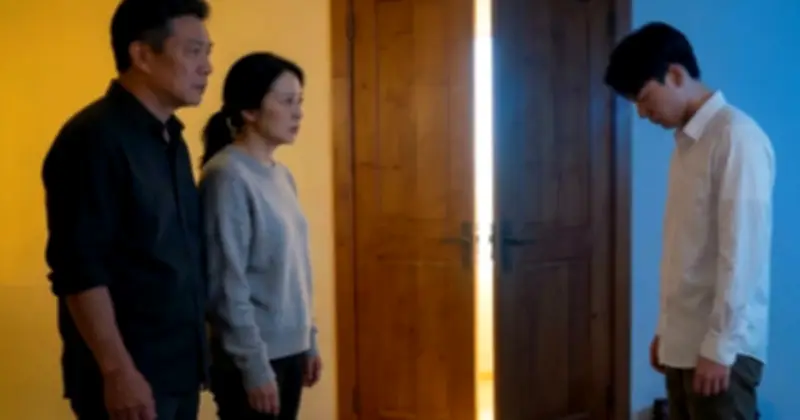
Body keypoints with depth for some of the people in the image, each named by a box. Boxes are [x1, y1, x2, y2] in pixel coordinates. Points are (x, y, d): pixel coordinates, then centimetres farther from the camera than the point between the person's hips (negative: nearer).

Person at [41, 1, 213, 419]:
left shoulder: (170, 139, 11)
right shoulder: (94, 138, -13)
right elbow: (78, 270, -19)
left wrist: (197, 352, 13)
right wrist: (117, 370, -21)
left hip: (179, 368, 8)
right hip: (131, 374, -8)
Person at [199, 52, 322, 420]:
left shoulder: (281, 176, 9)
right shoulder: (227, 176, -16)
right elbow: (226, 284, -18)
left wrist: (309, 341, 15)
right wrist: (253, 365, -18)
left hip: (289, 350, 8)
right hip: (249, 358, -8)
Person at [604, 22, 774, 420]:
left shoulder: (736, 136, -15)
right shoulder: (687, 142, 14)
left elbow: (742, 251, -20)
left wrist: (719, 346, -20)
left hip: (721, 345, -9)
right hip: (684, 342, 9)